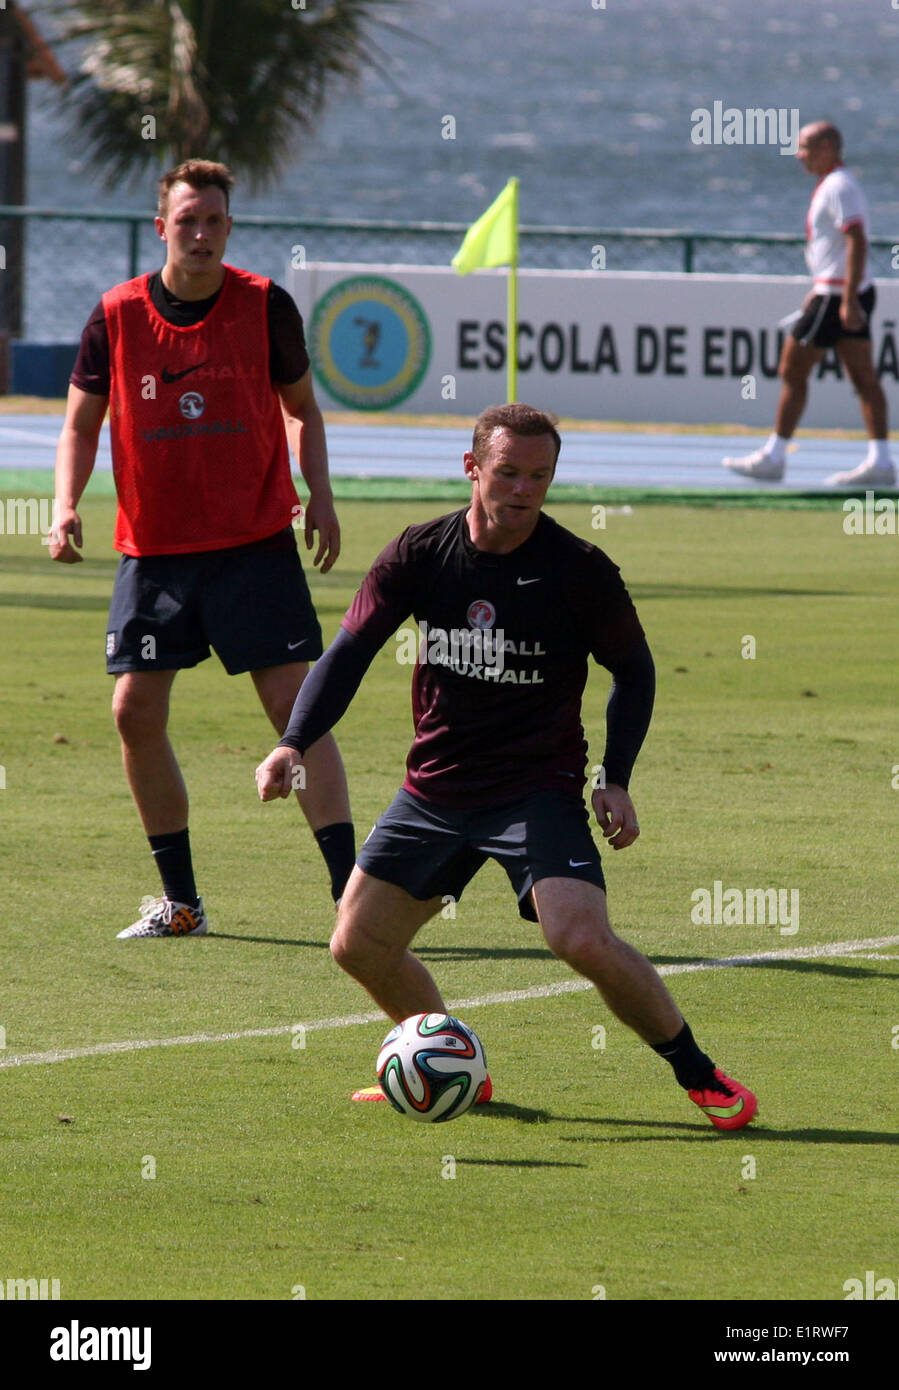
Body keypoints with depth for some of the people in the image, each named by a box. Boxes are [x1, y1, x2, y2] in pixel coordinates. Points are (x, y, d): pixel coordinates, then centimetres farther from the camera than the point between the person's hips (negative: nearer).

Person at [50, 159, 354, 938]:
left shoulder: (265, 306, -3)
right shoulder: (118, 316, -2)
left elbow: (301, 406, 10)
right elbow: (82, 422, 8)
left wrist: (318, 495, -4)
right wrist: (66, 508, -7)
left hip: (256, 544, -2)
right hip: (153, 550, 2)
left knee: (296, 704, -9)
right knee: (136, 713, 0)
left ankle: (351, 892, -9)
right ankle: (181, 902, 13)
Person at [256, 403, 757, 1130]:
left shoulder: (580, 571, -11)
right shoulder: (421, 554, -5)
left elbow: (634, 669, 3)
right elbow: (351, 650, -5)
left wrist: (615, 780, -8)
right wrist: (294, 743, -20)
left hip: (539, 790, -4)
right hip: (434, 790, 4)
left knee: (584, 941, -24)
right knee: (359, 944, 4)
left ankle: (700, 1075, -6)